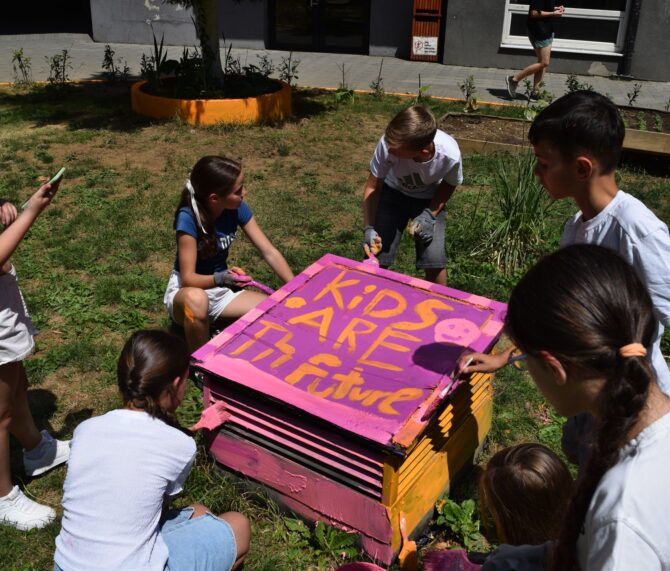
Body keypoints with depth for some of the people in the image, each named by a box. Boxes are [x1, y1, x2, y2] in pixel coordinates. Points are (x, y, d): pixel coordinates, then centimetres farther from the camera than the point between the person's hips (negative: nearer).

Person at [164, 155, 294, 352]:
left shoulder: (237, 208, -13)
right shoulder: (188, 218, -28)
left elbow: (270, 252, -11)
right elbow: (188, 278, -26)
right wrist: (221, 277, -44)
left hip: (221, 289, 5)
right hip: (185, 290, -5)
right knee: (197, 299, -42)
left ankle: (215, 324, 3)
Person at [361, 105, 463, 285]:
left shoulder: (450, 155, -35)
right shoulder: (388, 144, -36)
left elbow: (449, 185, -9)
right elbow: (373, 187, -19)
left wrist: (430, 214, -21)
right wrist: (369, 228, -28)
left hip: (429, 199, 0)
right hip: (393, 193, 1)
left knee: (434, 261, -12)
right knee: (376, 258, -10)